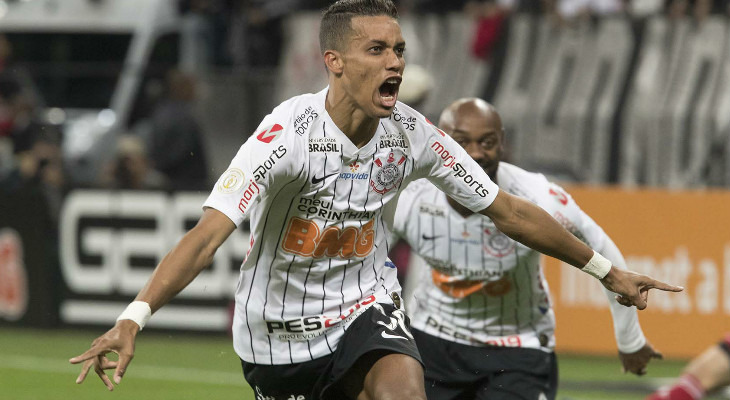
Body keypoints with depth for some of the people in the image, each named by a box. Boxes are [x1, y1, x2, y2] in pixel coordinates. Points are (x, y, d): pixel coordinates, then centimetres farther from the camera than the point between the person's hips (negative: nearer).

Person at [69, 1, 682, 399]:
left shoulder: (411, 134, -10)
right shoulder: (290, 131, -24)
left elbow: (509, 211, 3)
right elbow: (208, 233, -33)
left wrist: (606, 272, 7)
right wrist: (134, 319, -46)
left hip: (365, 306, 2)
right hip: (281, 324, -2)